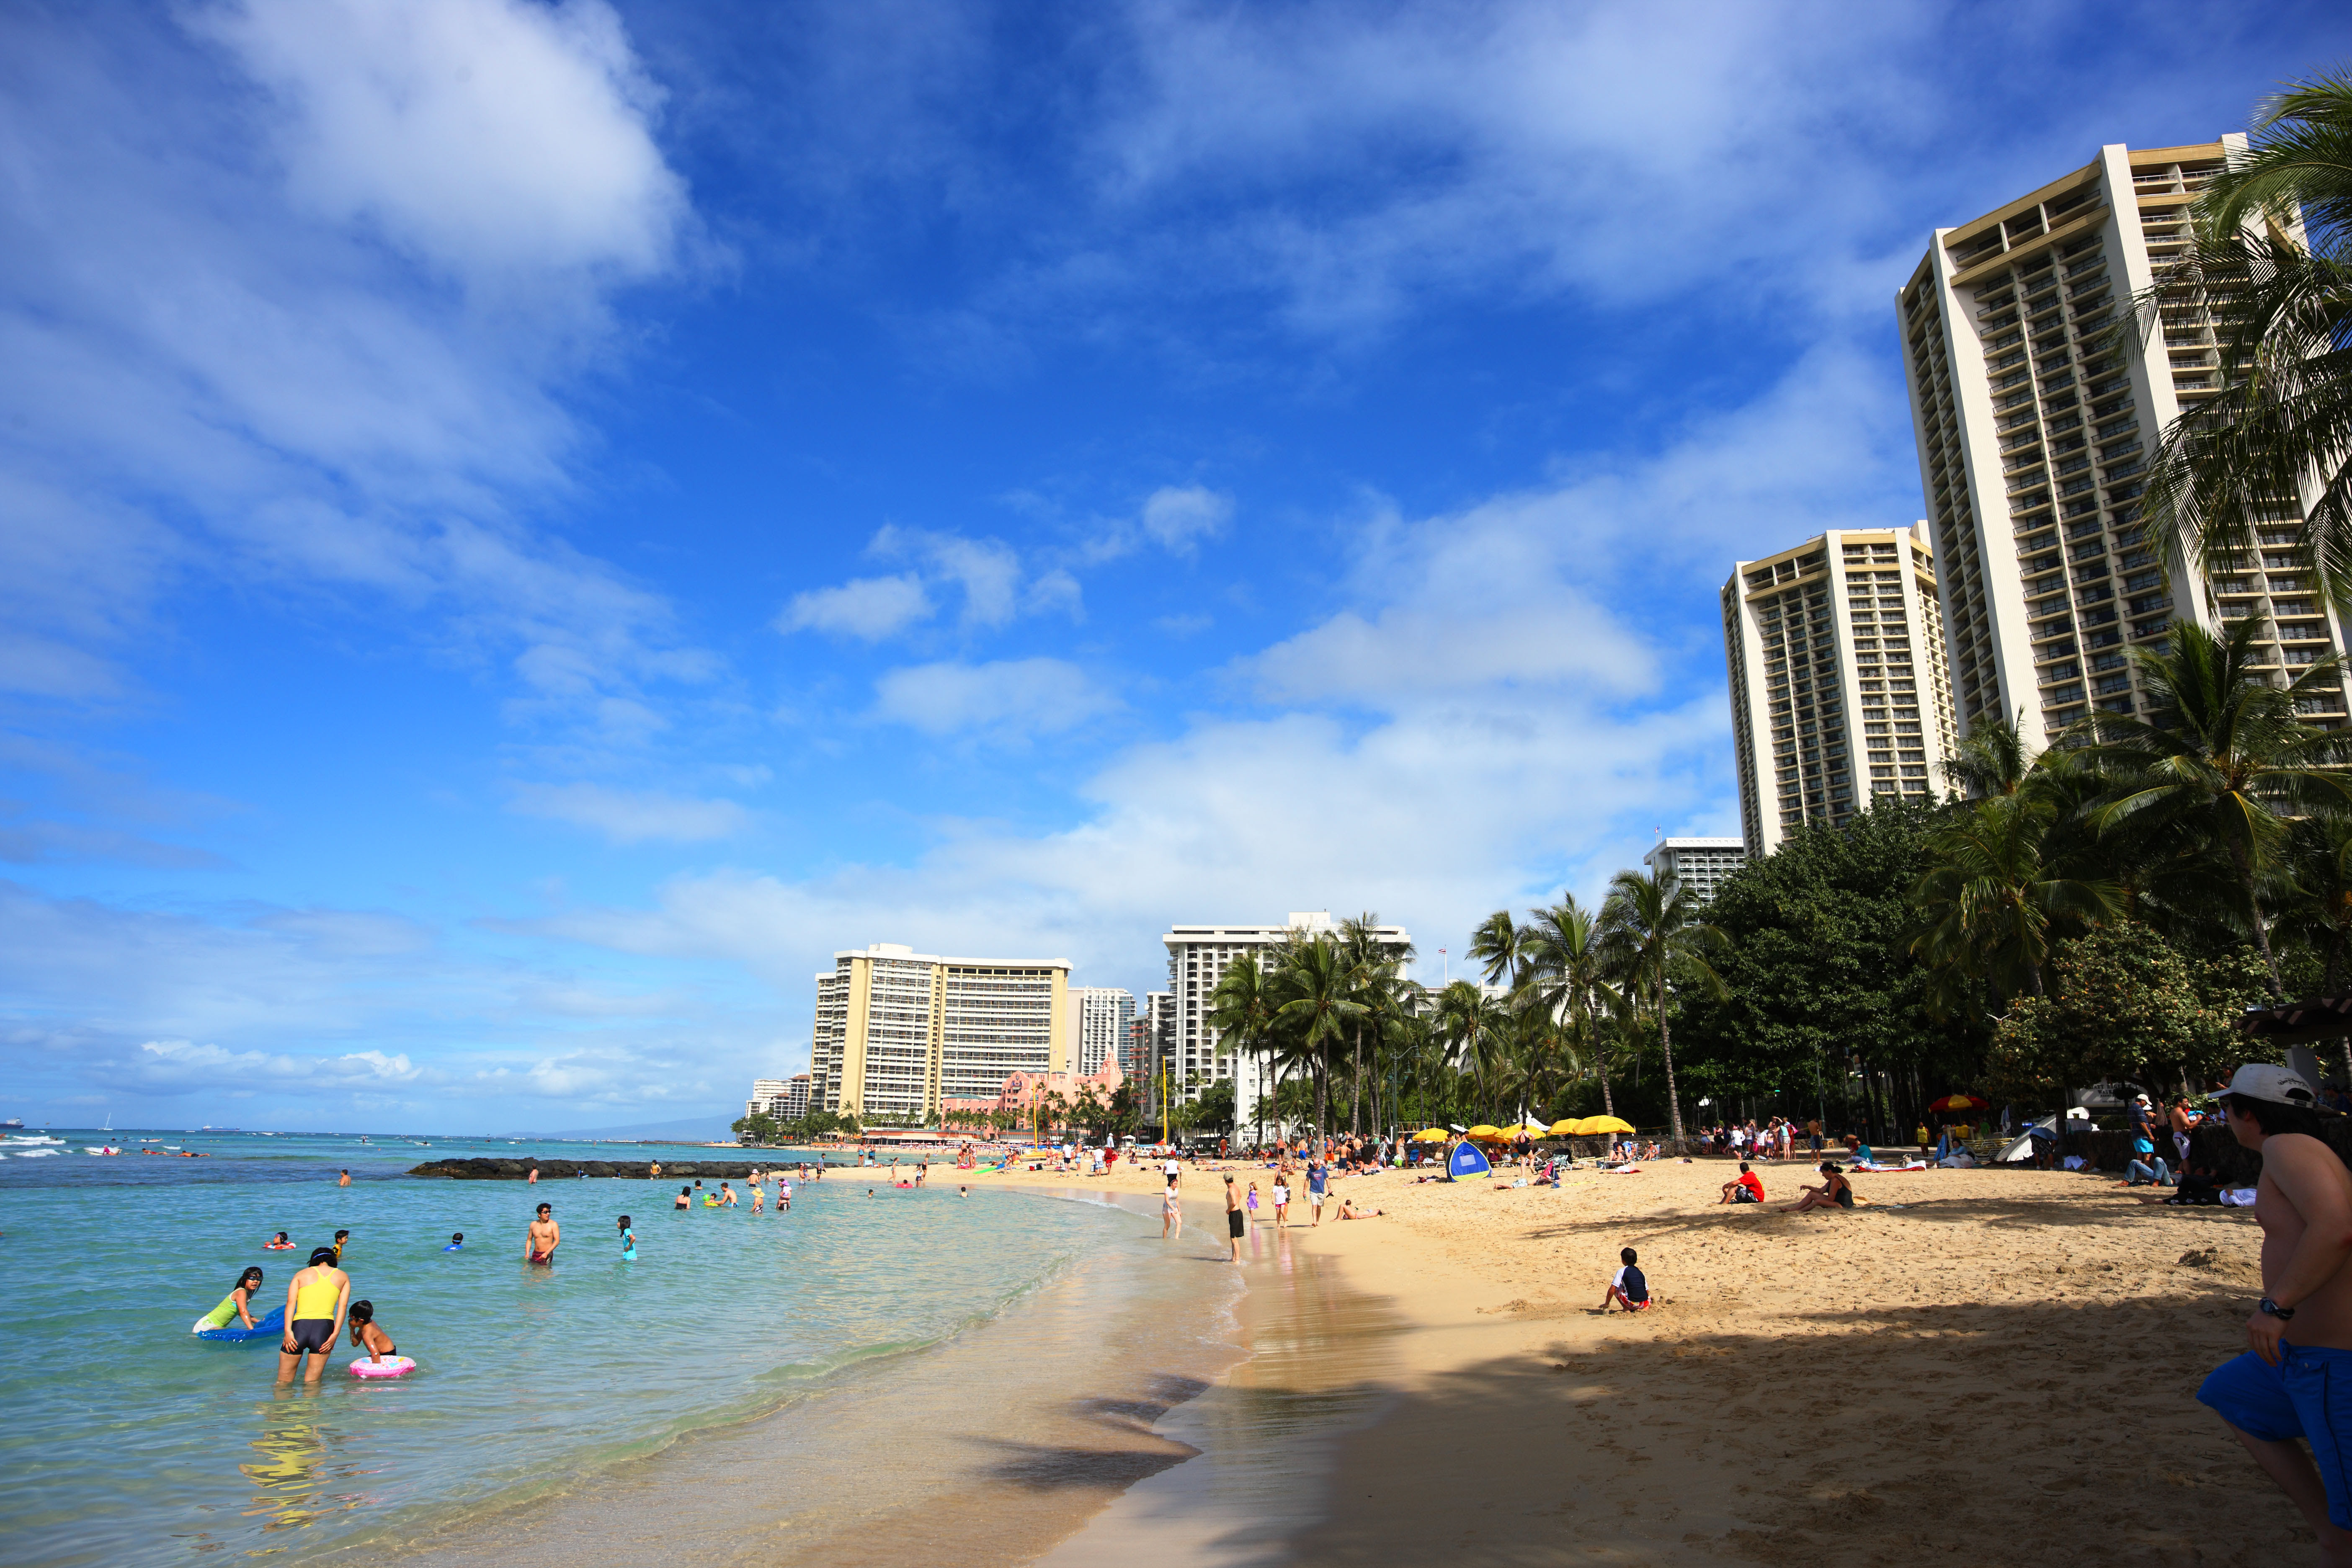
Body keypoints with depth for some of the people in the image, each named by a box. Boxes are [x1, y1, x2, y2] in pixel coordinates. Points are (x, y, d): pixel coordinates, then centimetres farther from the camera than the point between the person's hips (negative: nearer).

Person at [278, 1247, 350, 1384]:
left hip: (300, 1326, 0)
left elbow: (291, 1302, 2)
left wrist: (288, 1331, -6)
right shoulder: (343, 1277, 17)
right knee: (312, 1382, 11)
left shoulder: (301, 1274, 17)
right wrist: (335, 1335, -1)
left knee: (283, 1382, 9)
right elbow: (343, 1306, 5)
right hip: (324, 1327, 0)